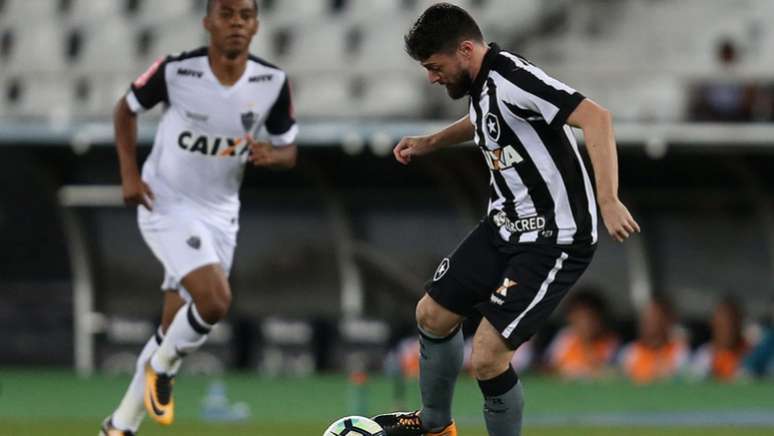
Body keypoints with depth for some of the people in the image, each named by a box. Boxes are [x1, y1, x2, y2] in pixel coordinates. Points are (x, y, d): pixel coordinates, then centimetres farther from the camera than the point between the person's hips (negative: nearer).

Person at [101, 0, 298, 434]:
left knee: (175, 328, 9)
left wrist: (270, 154, -21)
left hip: (220, 214, 4)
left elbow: (290, 150, 3)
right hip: (167, 204, -4)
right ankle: (163, 367, 4)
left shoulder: (273, 83, -9)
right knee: (215, 300, -25)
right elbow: (127, 109, 1)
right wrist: (130, 174, -8)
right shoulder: (176, 71, -17)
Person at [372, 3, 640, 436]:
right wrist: (430, 142, 23)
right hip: (505, 226, 10)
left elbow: (596, 117, -34)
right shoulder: (483, 82, 4)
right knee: (433, 315, 19)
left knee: (487, 358, -15)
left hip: (553, 240, -10)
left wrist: (608, 200, -41)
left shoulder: (513, 79, -25)